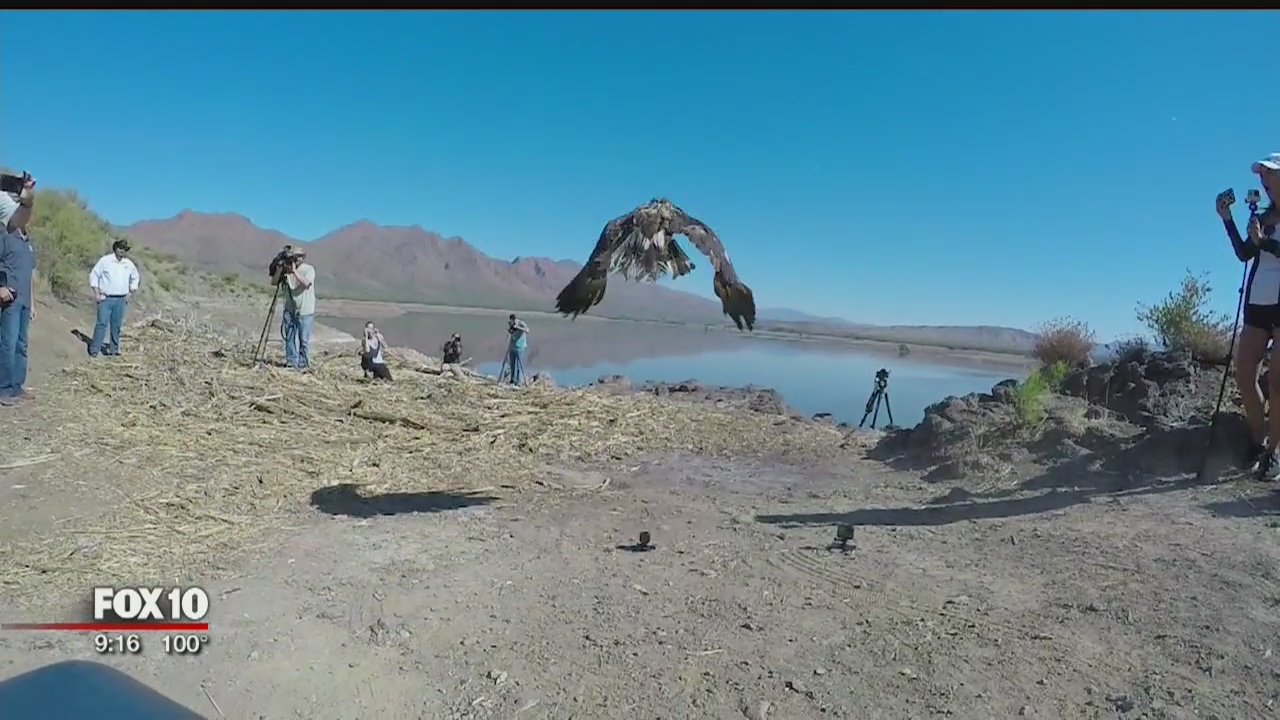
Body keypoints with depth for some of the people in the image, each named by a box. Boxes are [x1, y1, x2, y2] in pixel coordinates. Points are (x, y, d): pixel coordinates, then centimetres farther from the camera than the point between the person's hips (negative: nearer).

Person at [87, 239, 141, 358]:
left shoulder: (129, 264, 9)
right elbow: (93, 275, 0)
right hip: (106, 298, -3)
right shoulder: (105, 260, -2)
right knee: (102, 323, -8)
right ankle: (94, 350, -4)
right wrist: (96, 293, -5)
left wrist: (130, 293, 15)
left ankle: (113, 349, 15)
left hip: (121, 300, 3)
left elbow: (135, 278, 25)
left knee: (116, 325, 6)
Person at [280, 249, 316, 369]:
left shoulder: (309, 269, -5)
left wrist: (294, 271, -21)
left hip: (304, 311, -4)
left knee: (304, 340, -2)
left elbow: (305, 283, -20)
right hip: (289, 310, 4)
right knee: (289, 337, 5)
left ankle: (303, 364, 6)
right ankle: (291, 363, 13)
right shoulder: (287, 270, 7)